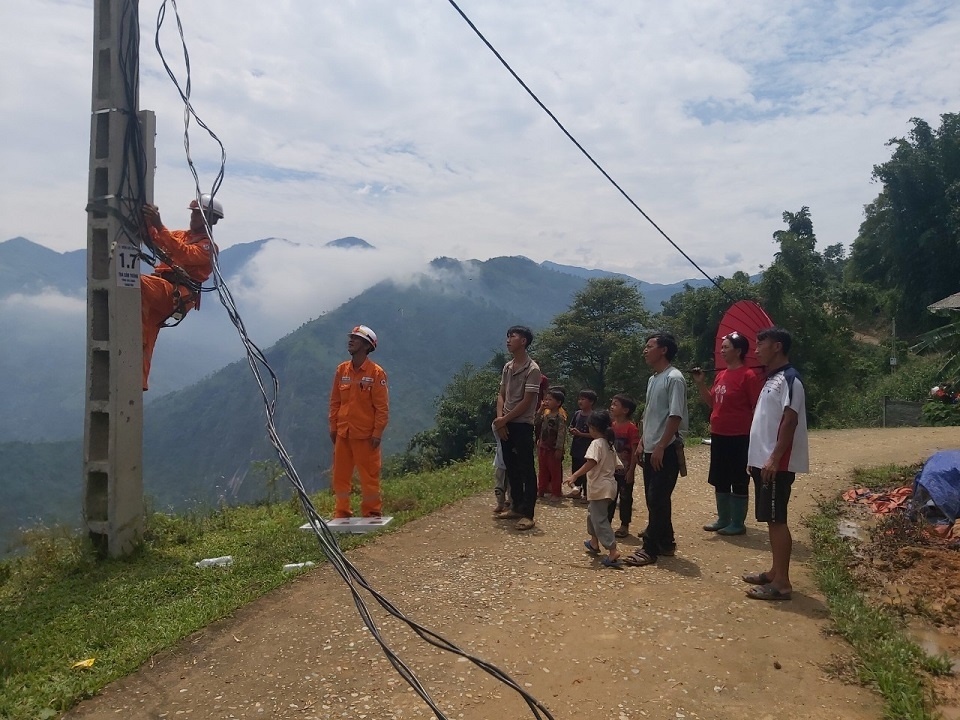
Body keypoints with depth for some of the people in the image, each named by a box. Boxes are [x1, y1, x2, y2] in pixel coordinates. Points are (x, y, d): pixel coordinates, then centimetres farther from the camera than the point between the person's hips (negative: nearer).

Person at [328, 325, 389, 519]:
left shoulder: (376, 373, -9)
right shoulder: (342, 370, 6)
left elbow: (382, 406, -9)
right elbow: (335, 401, 11)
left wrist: (377, 433, -12)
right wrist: (333, 427, 8)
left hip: (365, 435, -5)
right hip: (343, 434, 5)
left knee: (369, 476, 2)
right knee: (340, 475, 11)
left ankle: (372, 513, 15)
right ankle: (341, 514, 23)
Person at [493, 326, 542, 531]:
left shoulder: (532, 369, -12)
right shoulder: (507, 367, 11)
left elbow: (526, 402, -15)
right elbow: (501, 395, 12)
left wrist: (504, 420, -11)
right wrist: (500, 419, -4)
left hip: (523, 425, -8)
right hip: (506, 425, 8)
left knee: (526, 469, -4)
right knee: (511, 467, 14)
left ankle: (528, 514, 0)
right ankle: (516, 507, 25)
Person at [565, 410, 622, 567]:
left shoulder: (596, 443, -15)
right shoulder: (610, 445, 12)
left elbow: (591, 462, -30)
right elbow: (617, 465, 15)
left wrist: (574, 476, -34)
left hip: (599, 488, -10)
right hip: (609, 485, 10)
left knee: (600, 520, -9)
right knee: (593, 513, 26)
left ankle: (613, 551, -17)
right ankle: (594, 543, 39)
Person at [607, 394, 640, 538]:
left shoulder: (631, 428, -15)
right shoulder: (612, 425, 5)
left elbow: (635, 452, -15)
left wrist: (631, 471, -16)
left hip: (625, 470, -6)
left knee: (625, 497, 6)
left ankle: (624, 526, 16)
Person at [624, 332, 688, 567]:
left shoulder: (674, 378, -14)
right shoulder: (653, 379, 15)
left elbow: (675, 416, -19)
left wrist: (661, 447, -21)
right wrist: (642, 443, 16)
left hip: (666, 450, -9)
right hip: (650, 449, 9)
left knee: (658, 499, -5)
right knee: (654, 499, 13)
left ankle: (650, 549, 0)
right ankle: (665, 543, 24)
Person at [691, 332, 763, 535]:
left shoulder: (749, 375, -13)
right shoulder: (721, 375, 11)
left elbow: (758, 408, -13)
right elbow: (712, 403, 20)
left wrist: (754, 436, -14)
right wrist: (700, 383, 8)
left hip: (739, 438, -9)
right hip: (718, 435, 9)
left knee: (739, 482, 3)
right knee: (719, 481, 15)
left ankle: (738, 524, 12)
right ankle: (723, 519, 26)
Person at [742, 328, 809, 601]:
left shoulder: (789, 378, -13)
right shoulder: (772, 379, 17)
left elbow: (790, 421, -20)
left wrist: (774, 458, -24)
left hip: (777, 463, -10)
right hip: (763, 460, 10)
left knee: (776, 520, -6)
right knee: (771, 519, 14)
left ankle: (782, 583, -1)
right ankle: (775, 572, 24)